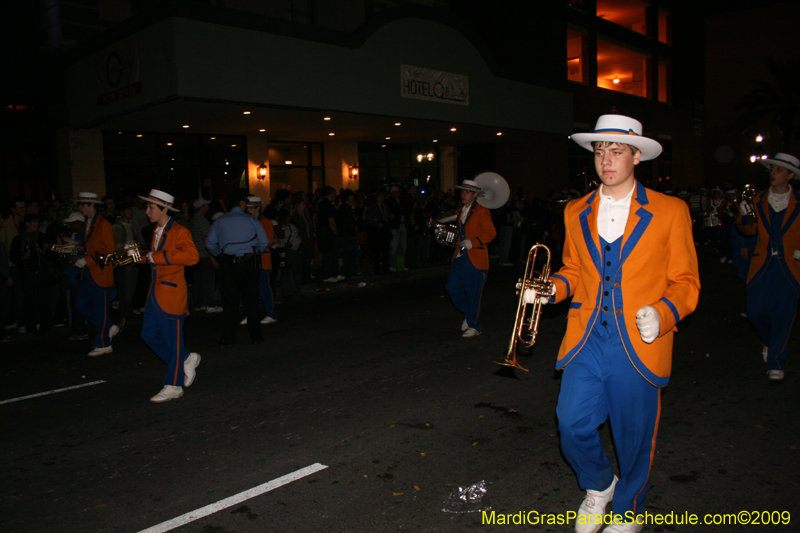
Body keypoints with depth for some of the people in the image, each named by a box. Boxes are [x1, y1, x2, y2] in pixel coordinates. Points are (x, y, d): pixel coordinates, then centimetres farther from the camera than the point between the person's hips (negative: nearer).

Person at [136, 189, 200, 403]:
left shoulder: (179, 232, -13)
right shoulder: (157, 232, 15)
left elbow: (192, 256, -29)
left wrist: (157, 256, -26)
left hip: (172, 293, -9)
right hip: (156, 293, 9)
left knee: (173, 340, 0)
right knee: (149, 334, 11)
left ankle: (174, 386, 10)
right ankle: (187, 360, 27)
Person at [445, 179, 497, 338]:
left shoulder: (481, 211, -7)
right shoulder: (461, 211, 15)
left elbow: (491, 233, -11)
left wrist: (473, 243, -18)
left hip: (475, 259, -7)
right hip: (461, 257, 7)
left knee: (473, 294, -1)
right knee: (452, 288, 1)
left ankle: (474, 326, 13)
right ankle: (469, 314, 24)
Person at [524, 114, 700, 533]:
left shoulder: (670, 212, -2)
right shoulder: (576, 213, 9)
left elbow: (685, 282, 0)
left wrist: (662, 314, -18)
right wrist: (550, 287, -1)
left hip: (638, 343, -2)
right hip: (587, 340, 3)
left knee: (634, 436, 9)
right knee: (572, 425, -2)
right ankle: (599, 484, 31)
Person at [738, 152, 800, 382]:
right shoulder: (759, 201, 6)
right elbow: (749, 230, 11)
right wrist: (744, 216, -7)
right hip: (762, 266, 2)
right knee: (755, 311, 1)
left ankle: (776, 362, 9)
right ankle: (771, 341, 32)